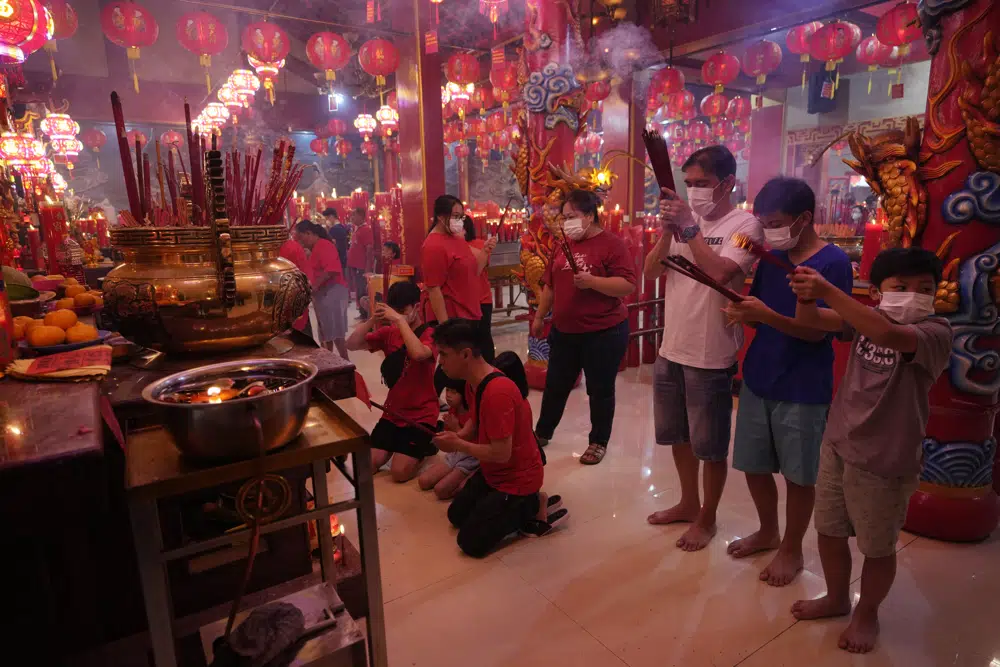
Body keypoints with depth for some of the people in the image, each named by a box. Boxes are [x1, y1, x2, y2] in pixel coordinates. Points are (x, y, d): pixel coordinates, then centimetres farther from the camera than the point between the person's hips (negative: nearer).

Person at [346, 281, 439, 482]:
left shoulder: (429, 334, -12)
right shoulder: (389, 332, 5)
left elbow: (418, 353, -36)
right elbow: (352, 345, -3)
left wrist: (400, 320, -32)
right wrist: (373, 319, -16)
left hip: (421, 416, -5)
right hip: (393, 412, 6)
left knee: (399, 473, -14)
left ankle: (426, 445, 15)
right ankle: (398, 446, 23)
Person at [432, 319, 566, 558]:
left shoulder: (497, 392, -34)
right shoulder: (472, 382, -3)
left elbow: (501, 453, -30)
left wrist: (457, 445, -18)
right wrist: (457, 436, -7)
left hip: (517, 478, -9)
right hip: (493, 472, 9)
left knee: (471, 542, -5)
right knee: (456, 515, 18)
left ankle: (533, 506, 5)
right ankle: (519, 509, 20)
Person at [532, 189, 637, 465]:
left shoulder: (612, 244, -11)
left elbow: (628, 286, -19)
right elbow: (550, 285, 17)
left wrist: (592, 281, -28)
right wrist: (539, 317, 18)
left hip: (604, 333, -6)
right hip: (564, 332, 6)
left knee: (600, 390, 8)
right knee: (555, 386, 17)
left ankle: (598, 442, 25)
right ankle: (542, 432, 34)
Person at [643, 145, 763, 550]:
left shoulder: (743, 224, -10)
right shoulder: (686, 220, 8)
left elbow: (719, 273, -27)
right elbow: (650, 272, 1)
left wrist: (689, 227, -23)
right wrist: (667, 229, -12)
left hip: (711, 356, -7)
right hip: (670, 349, 7)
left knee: (710, 445, 9)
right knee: (679, 435, 20)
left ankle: (707, 518, 29)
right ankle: (688, 503, 40)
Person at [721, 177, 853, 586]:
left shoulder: (833, 262, -11)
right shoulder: (771, 258, 7)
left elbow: (818, 331, -17)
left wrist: (766, 315, -33)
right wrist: (742, 312, -13)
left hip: (803, 389, -6)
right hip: (757, 379, 6)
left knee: (798, 475, 9)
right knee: (754, 466, 15)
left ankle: (792, 548, 30)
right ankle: (768, 532, 38)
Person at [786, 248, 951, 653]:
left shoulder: (936, 332, -16)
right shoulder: (865, 317, 0)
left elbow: (888, 334, -37)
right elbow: (810, 322, -8)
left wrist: (829, 291, -41)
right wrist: (806, 296, -30)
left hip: (885, 462, -5)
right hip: (837, 445, 5)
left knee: (877, 548, 14)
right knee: (829, 530, 19)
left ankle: (867, 613, 40)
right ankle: (837, 598, 43)